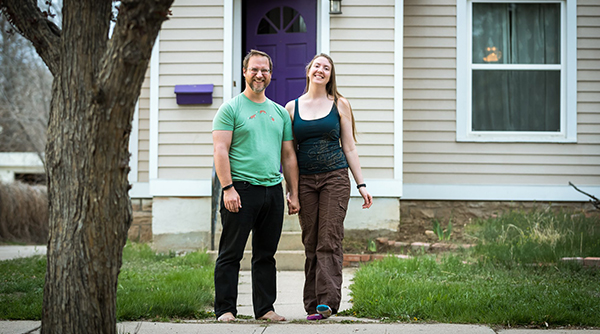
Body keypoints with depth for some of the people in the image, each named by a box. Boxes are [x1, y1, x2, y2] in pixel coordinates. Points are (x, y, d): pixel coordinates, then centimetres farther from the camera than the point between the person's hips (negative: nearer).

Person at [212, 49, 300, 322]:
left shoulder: (280, 112, 17)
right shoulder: (230, 109, 1)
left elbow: (288, 156, 19)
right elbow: (220, 151, -7)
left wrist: (293, 194, 12)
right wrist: (228, 188, -16)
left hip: (273, 191, 5)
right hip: (241, 189, -5)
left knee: (266, 255, 9)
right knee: (231, 254, -2)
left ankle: (265, 308, 17)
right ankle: (225, 309, 3)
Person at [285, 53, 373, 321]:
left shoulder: (340, 105, 7)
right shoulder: (292, 107, 10)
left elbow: (349, 148, 9)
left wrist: (361, 184, 4)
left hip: (335, 178, -2)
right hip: (305, 180, 2)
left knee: (329, 241, -9)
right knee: (310, 243, 3)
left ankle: (327, 301, -13)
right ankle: (312, 304, 6)